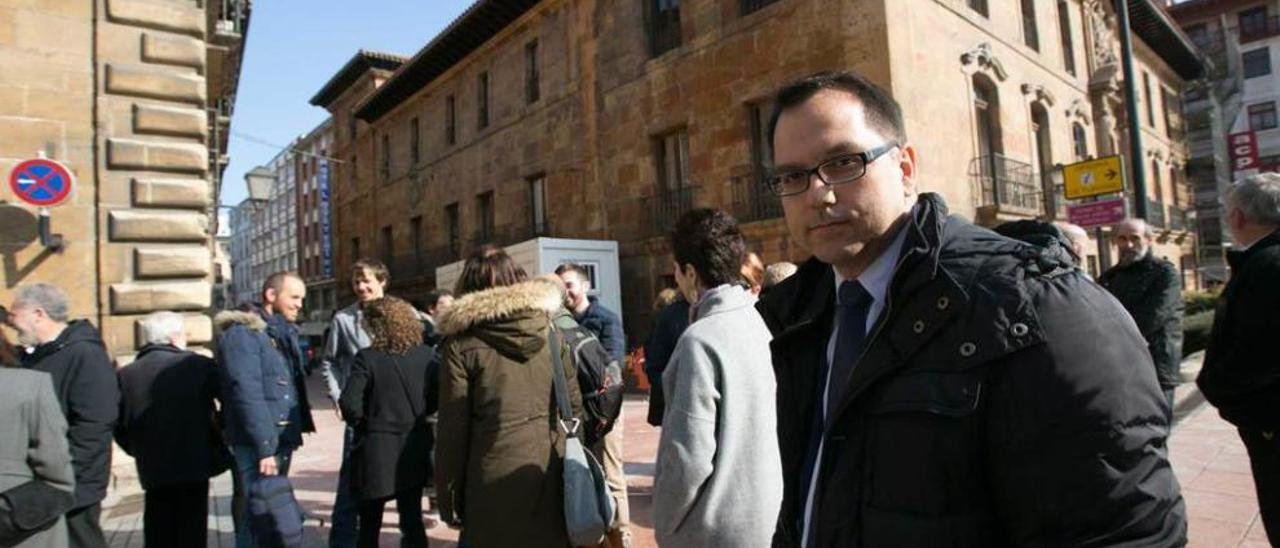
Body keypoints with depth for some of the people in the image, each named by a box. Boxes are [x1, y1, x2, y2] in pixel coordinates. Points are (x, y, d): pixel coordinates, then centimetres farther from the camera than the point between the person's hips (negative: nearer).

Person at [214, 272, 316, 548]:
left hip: (283, 439, 9)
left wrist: (297, 429, 9)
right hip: (257, 444, -9)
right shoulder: (243, 333, -12)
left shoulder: (284, 333, 15)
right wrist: (264, 446, -23)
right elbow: (247, 393, -20)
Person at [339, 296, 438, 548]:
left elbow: (350, 402, -19)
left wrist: (362, 424, 0)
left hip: (377, 450, -3)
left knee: (370, 524, 14)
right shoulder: (427, 354, -3)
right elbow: (439, 396, 2)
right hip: (414, 447, 3)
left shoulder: (368, 357, -14)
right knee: (412, 520, 12)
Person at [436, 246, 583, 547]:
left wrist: (448, 493, 2)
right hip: (549, 465, 3)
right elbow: (573, 402, 5)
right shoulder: (546, 326, 3)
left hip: (497, 474, -3)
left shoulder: (462, 341, -7)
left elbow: (453, 424, -6)